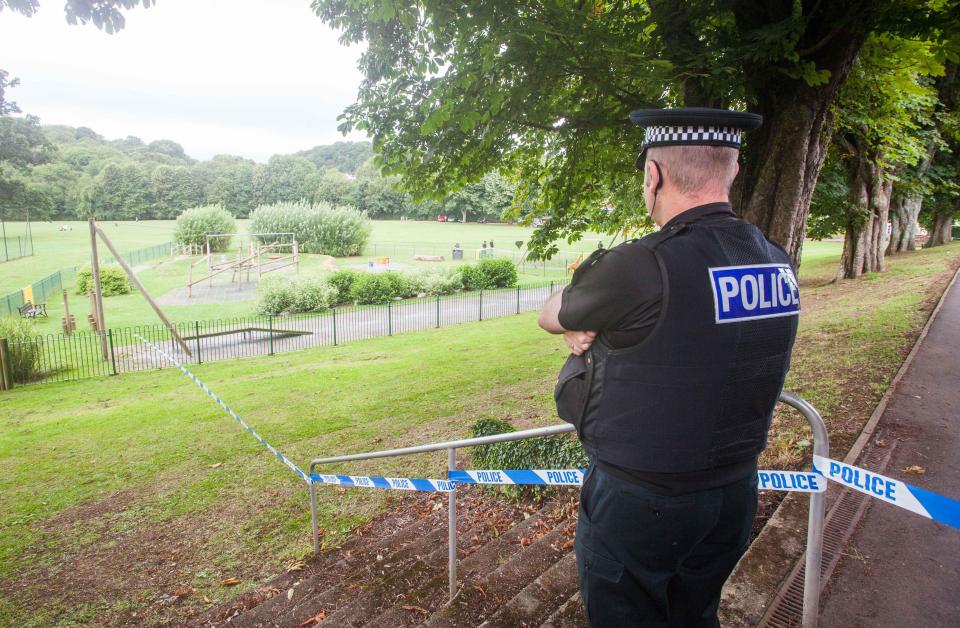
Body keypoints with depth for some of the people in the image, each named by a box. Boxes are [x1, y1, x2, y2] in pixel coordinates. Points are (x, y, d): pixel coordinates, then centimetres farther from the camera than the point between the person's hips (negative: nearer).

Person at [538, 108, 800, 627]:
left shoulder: (640, 267, -27)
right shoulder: (777, 264, -3)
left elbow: (549, 317, -9)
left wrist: (580, 328, 10)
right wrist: (597, 328, -1)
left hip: (638, 503, -6)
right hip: (737, 492, 7)